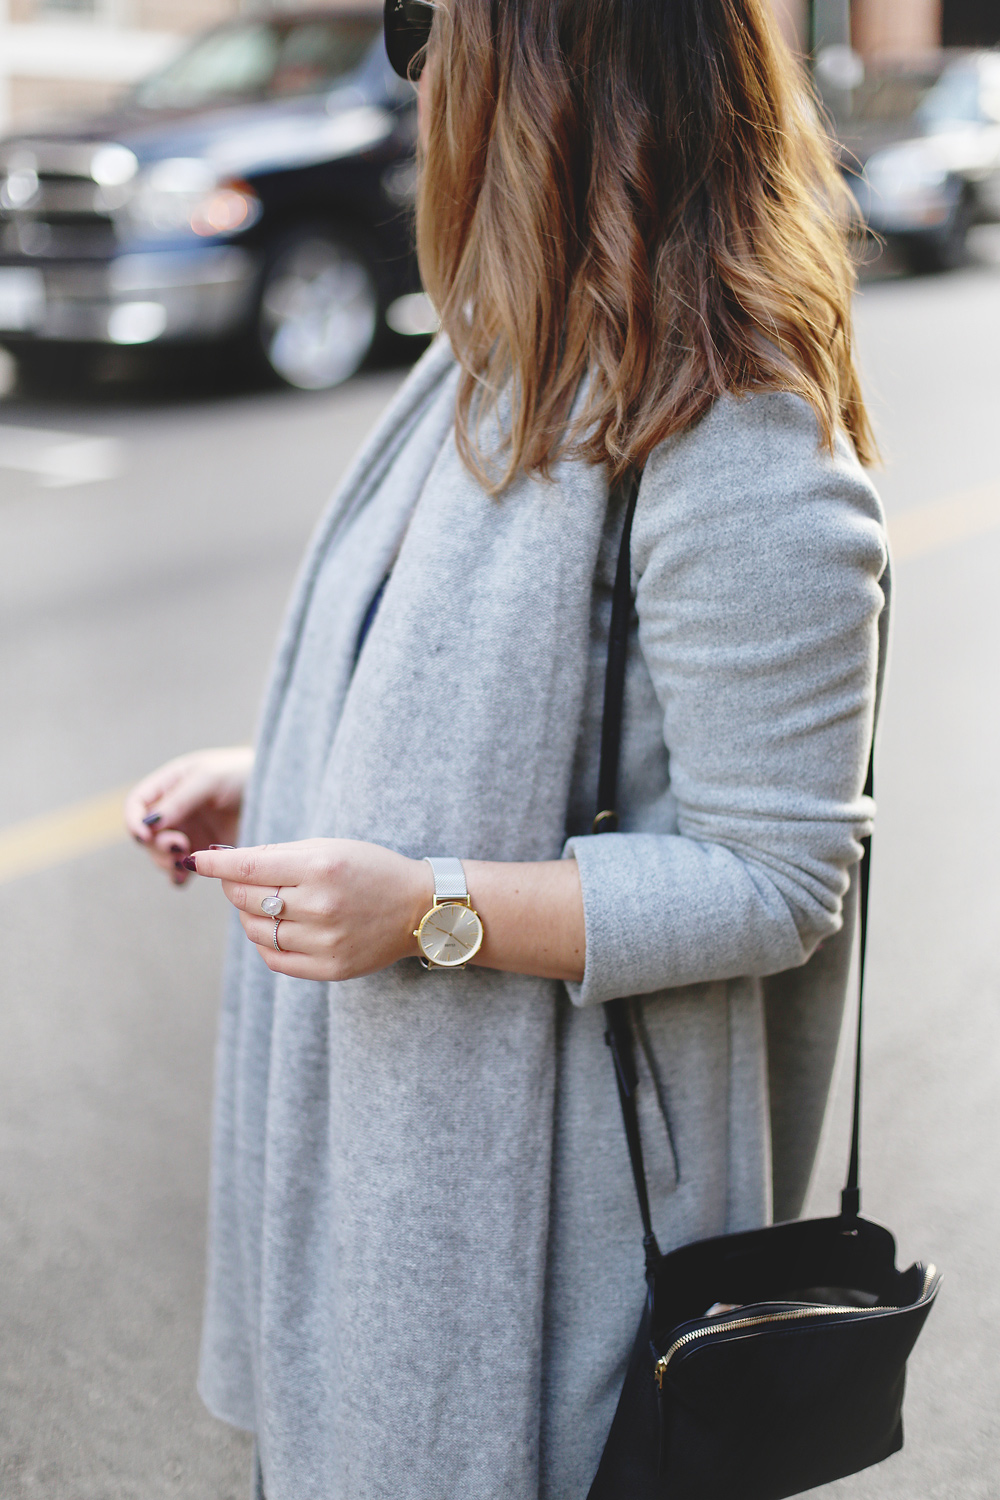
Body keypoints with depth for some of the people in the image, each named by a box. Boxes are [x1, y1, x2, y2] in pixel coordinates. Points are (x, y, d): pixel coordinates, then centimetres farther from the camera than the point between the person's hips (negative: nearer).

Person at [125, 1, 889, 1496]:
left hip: (553, 1158, -8)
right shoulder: (512, 364, 5)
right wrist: (277, 782, 6)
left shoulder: (748, 470, -24)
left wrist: (430, 910, -28)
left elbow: (771, 885, -22)